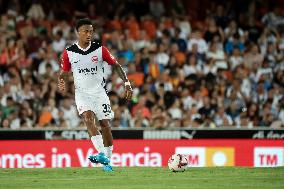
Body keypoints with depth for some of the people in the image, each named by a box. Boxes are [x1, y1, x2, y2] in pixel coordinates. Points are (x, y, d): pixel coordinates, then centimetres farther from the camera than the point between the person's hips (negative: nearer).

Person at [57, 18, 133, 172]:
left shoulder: (100, 49, -4)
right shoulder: (69, 52, -3)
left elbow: (116, 66, 5)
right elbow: (63, 73, 8)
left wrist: (127, 83, -5)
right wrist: (62, 83, -15)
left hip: (99, 92, 1)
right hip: (82, 93, -1)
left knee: (105, 124, -2)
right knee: (88, 118, -26)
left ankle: (107, 160, 12)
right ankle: (102, 154, -36)